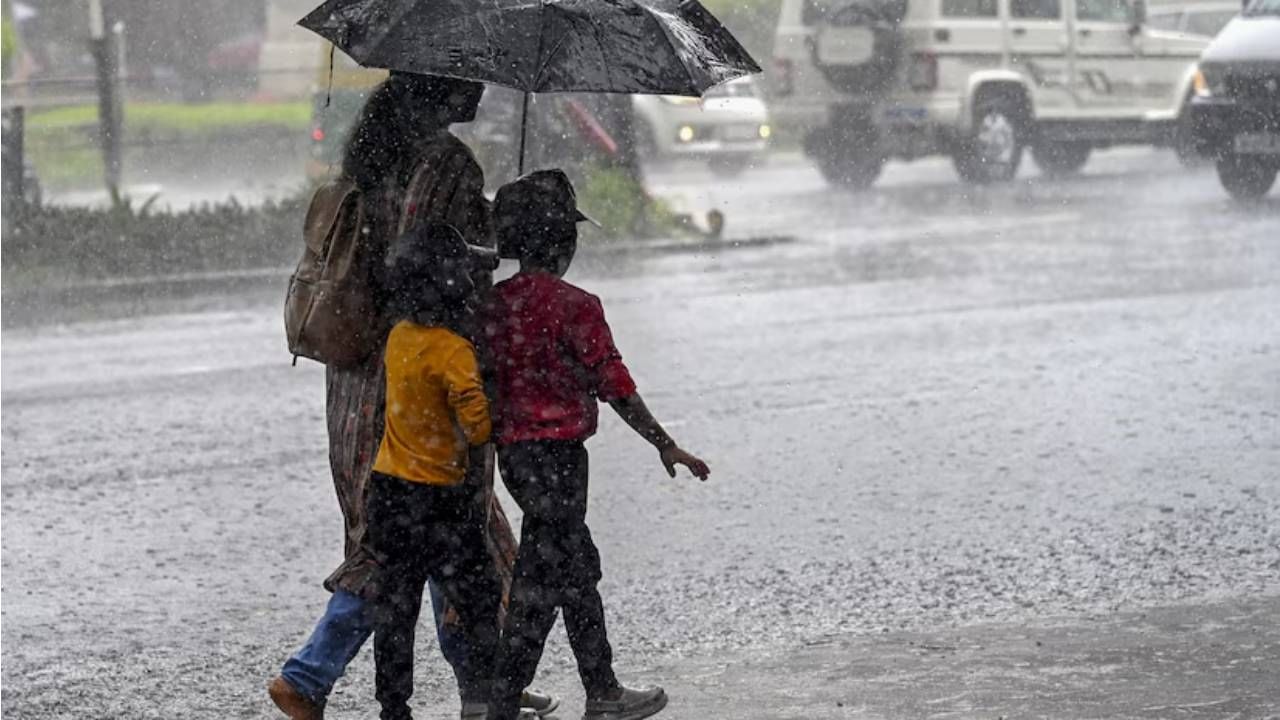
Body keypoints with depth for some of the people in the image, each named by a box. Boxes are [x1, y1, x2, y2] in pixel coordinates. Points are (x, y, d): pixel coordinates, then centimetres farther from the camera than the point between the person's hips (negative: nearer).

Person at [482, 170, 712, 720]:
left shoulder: (494, 302, 5)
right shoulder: (574, 306, -15)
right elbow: (615, 387, -13)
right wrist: (666, 446, -4)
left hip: (512, 452, 8)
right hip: (557, 453, -8)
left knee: (579, 570, 19)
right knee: (538, 583, -3)